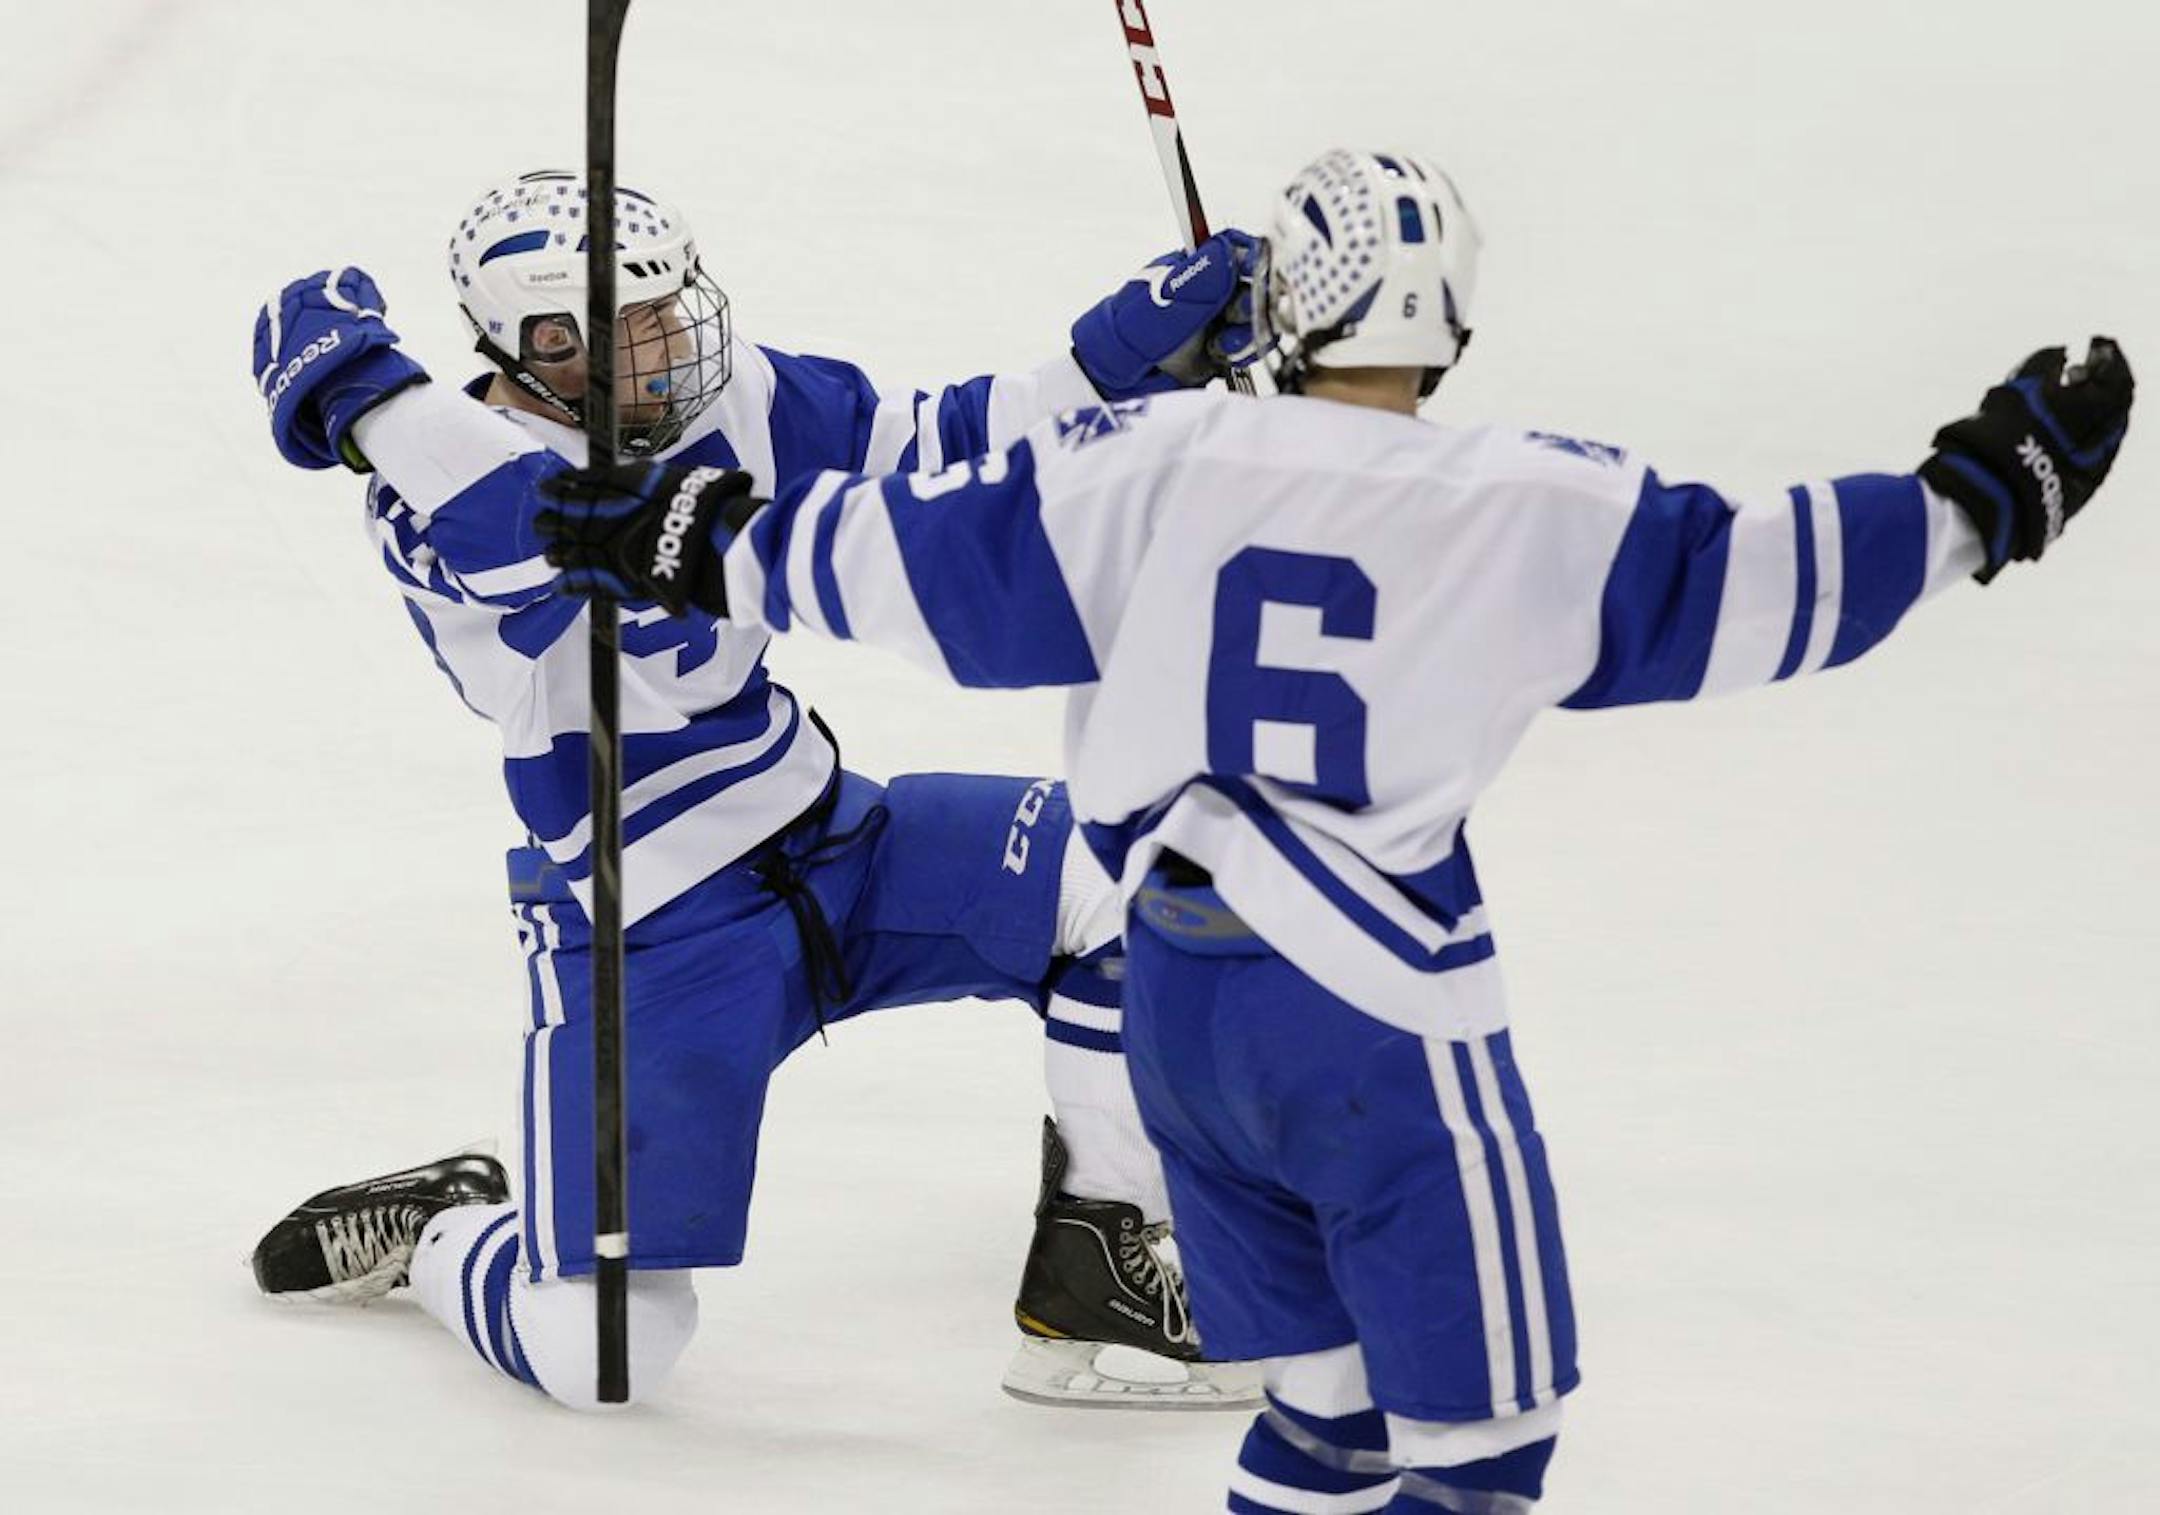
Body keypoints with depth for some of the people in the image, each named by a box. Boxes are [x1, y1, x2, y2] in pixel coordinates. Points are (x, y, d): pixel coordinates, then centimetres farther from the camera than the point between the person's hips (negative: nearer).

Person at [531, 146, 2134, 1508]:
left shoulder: (1152, 465, -3)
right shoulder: (1529, 515, -12)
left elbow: (924, 561, 3)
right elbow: (1748, 584, -7)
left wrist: (705, 542, 17)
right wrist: (1975, 500, 3)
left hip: (1178, 996, 5)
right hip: (1379, 1012, -5)